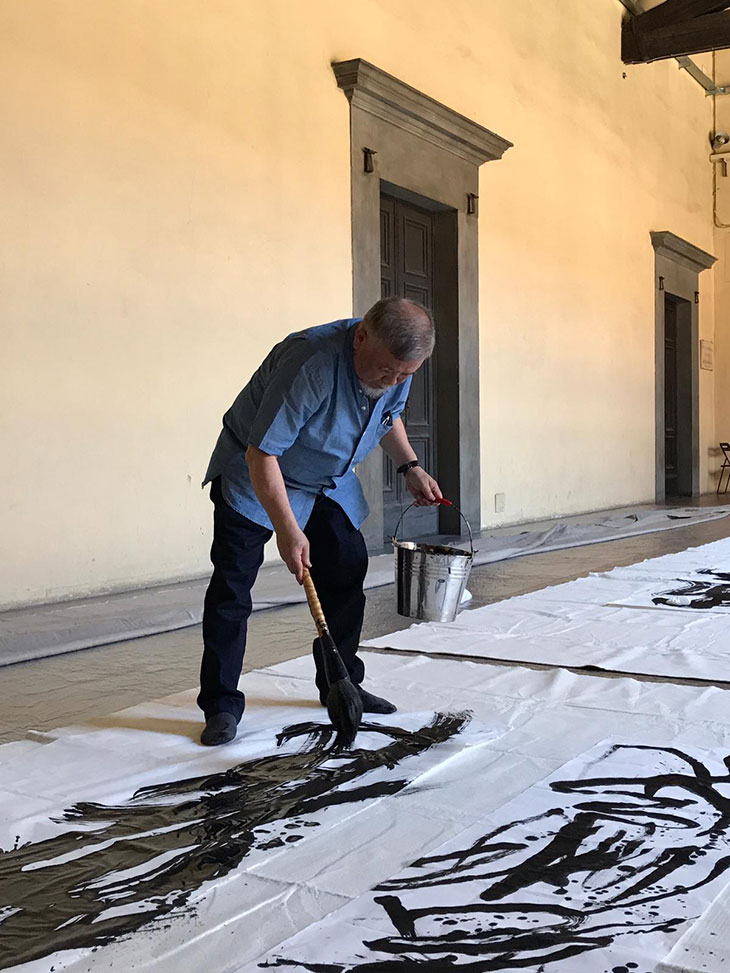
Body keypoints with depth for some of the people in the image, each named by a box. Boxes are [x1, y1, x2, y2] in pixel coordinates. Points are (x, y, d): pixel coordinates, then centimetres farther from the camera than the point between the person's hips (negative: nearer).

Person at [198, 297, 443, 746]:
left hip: (330, 483, 7)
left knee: (347, 572, 6)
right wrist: (287, 529, -39)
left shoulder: (399, 368, -13)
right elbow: (261, 454, -36)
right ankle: (221, 705, -1)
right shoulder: (311, 363, -37)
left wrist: (410, 466, -1)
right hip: (255, 477, -6)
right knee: (232, 583, -11)